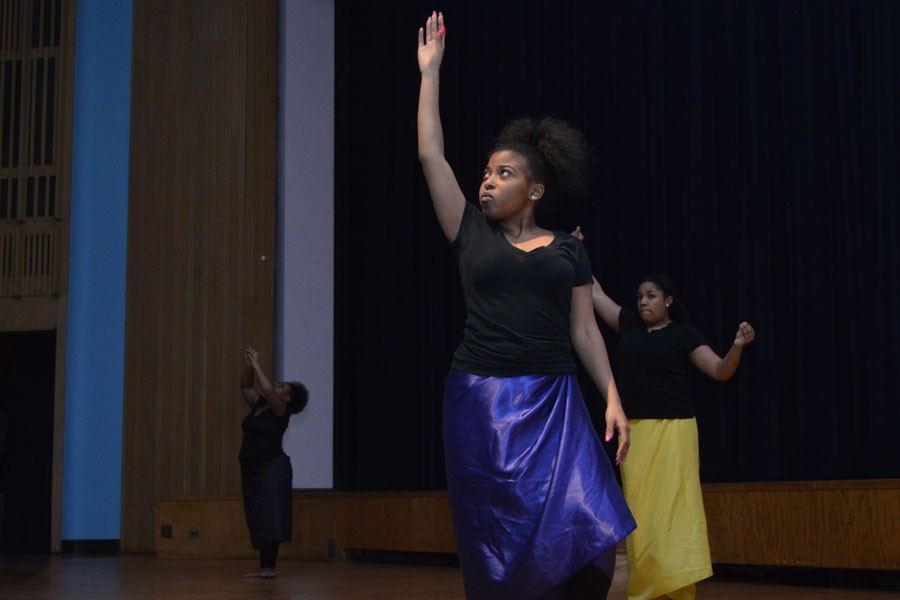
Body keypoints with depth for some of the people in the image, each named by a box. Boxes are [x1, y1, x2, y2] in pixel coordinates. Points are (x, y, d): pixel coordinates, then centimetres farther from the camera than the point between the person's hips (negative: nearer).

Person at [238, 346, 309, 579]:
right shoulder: (258, 405, 13)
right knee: (256, 520, 7)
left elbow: (267, 390, -22)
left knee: (269, 517, -11)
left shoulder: (280, 411, -7)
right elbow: (246, 386, 16)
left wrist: (257, 366, -16)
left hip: (273, 468, -8)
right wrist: (248, 367, 0)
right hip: (251, 469, 8)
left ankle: (269, 567, -14)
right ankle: (263, 566, 10)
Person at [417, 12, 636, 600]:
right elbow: (431, 155, 6)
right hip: (481, 401, 0)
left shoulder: (568, 250, 8)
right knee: (496, 545, 1)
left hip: (552, 401, 0)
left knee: (582, 529, -11)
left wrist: (613, 398, -2)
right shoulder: (471, 233, 8)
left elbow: (585, 330, 7)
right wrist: (430, 71, 9)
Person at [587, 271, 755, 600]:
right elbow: (595, 293, 21)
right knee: (639, 512, 3)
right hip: (634, 432, 4)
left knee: (673, 508, -11)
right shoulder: (629, 324, 12)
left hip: (672, 431, -4)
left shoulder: (683, 334, 1)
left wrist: (737, 346, -21)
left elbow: (721, 371, -3)